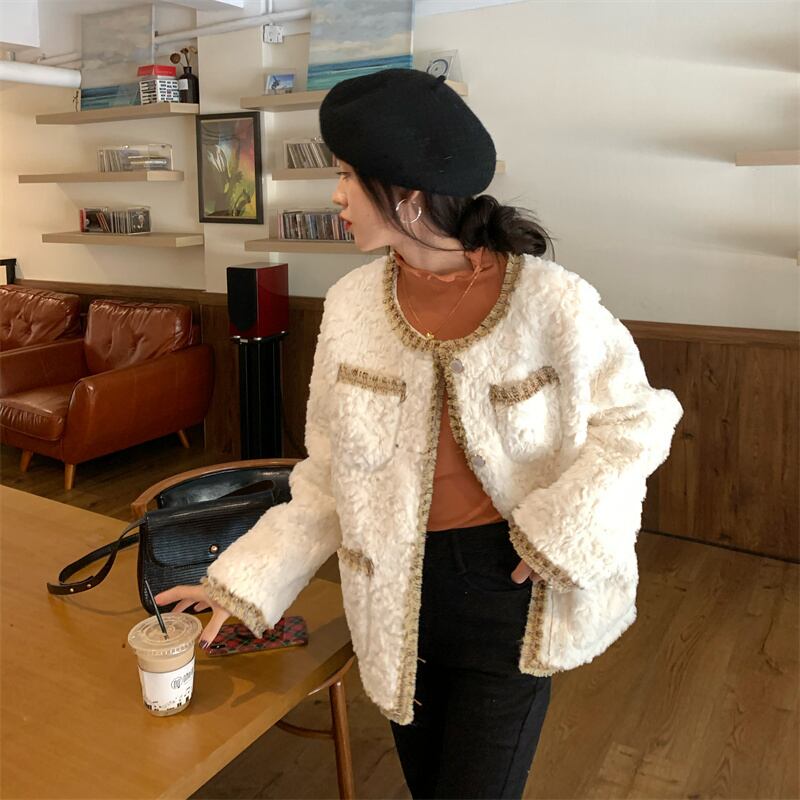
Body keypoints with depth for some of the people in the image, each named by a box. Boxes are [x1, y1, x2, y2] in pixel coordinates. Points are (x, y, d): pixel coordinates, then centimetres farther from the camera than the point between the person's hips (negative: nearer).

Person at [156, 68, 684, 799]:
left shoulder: (548, 300, -17)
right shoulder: (352, 305, -7)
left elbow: (636, 422, -4)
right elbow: (329, 478, 0)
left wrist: (559, 533, -14)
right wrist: (244, 582, -3)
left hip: (506, 584, -3)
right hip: (397, 590, 3)